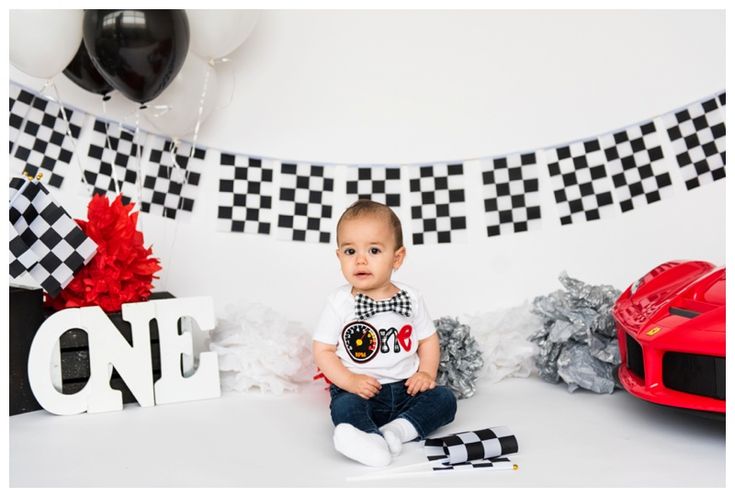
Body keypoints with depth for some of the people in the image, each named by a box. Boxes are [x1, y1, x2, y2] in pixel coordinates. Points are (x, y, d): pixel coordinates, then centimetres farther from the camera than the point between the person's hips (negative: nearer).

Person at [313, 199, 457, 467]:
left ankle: (398, 429, -30)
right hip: (360, 391, -3)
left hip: (406, 388, 4)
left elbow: (428, 339, 11)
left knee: (444, 398, -14)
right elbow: (323, 350, -4)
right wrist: (349, 380, -17)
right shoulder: (339, 302, -7)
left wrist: (426, 373, -5)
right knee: (344, 407, -31)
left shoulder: (410, 298, 1)